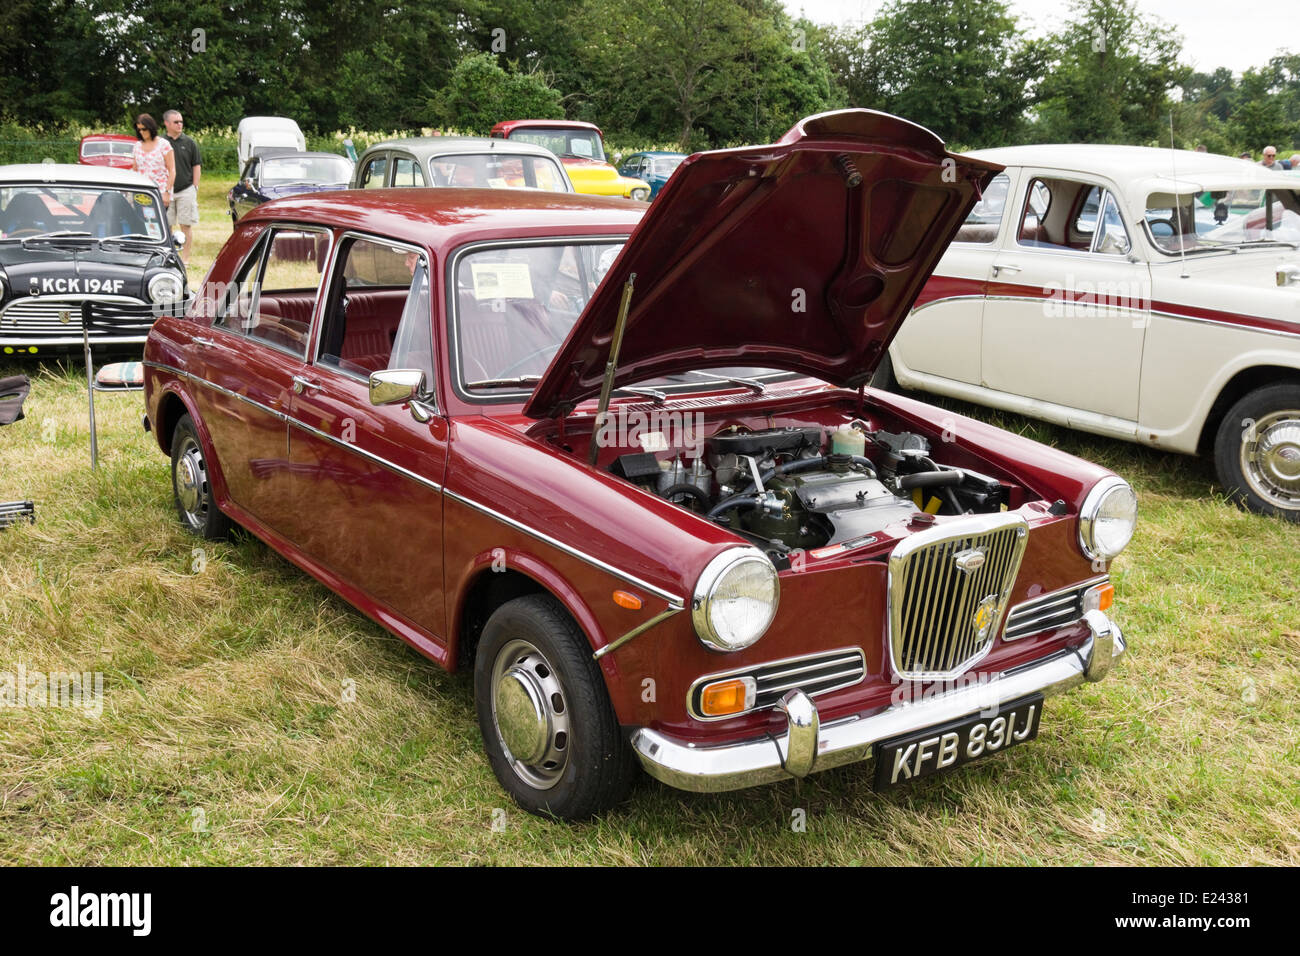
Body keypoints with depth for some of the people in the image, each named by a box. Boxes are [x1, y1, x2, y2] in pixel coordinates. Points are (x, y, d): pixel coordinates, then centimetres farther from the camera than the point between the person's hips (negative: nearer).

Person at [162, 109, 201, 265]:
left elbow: (197, 166, 7)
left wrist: (194, 187, 0)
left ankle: (185, 258, 8)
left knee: (186, 225, 1)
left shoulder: (189, 143, 4)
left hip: (186, 190, -1)